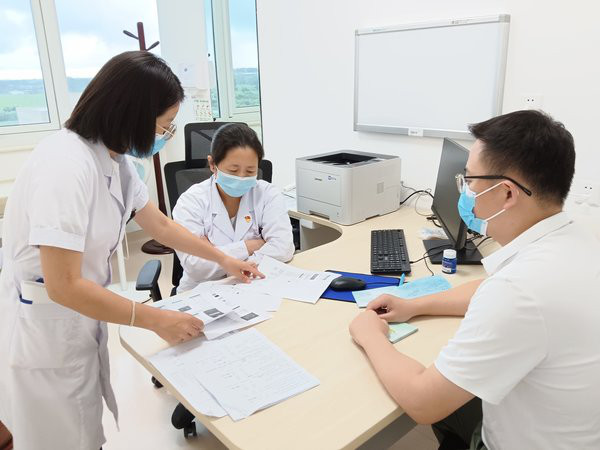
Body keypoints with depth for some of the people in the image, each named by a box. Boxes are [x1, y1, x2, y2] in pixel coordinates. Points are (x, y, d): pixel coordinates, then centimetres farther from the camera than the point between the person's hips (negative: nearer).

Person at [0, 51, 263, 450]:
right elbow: (63, 285, -29)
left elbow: (160, 225, 12)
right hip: (43, 332, -7)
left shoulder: (114, 159, 0)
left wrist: (223, 259, 16)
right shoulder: (66, 165, -28)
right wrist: (156, 320, -23)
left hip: (80, 322, 8)